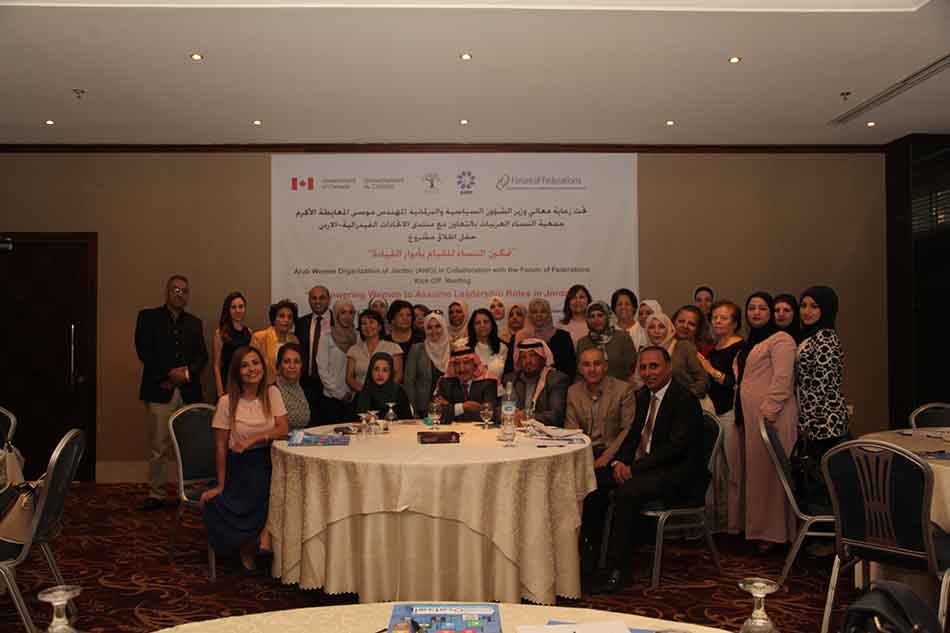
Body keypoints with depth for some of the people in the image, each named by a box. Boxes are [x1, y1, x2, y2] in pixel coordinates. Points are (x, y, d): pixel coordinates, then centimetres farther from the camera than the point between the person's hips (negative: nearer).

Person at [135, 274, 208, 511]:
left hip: (189, 391, 3)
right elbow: (144, 351, -4)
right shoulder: (148, 317, 7)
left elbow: (202, 355, 10)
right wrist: (170, 373, -11)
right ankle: (156, 494, 9)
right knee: (159, 447, -1)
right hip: (160, 391, -3)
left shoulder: (194, 323, 18)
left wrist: (186, 373, -9)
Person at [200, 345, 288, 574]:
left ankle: (266, 530, -8)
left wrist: (254, 439, -20)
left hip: (268, 460, 2)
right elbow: (220, 446, -2)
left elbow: (283, 430, -5)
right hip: (240, 464, -2)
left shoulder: (272, 393, 3)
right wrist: (221, 485, -3)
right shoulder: (227, 402, -5)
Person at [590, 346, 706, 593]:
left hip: (678, 475, -8)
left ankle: (615, 570, -23)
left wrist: (634, 468, -23)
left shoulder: (685, 400, -13)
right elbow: (633, 435, 16)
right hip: (644, 468, 8)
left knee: (627, 492, -32)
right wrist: (619, 461, -4)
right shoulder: (644, 396, 14)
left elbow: (675, 447, -22)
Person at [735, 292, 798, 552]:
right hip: (751, 418, 9)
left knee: (770, 471, -4)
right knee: (756, 471, 11)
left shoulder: (780, 340, -8)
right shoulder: (751, 342, 21)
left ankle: (774, 533, 5)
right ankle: (759, 528, 19)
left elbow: (782, 379, -17)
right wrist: (741, 414, 19)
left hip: (770, 417, -9)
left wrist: (768, 412, -22)